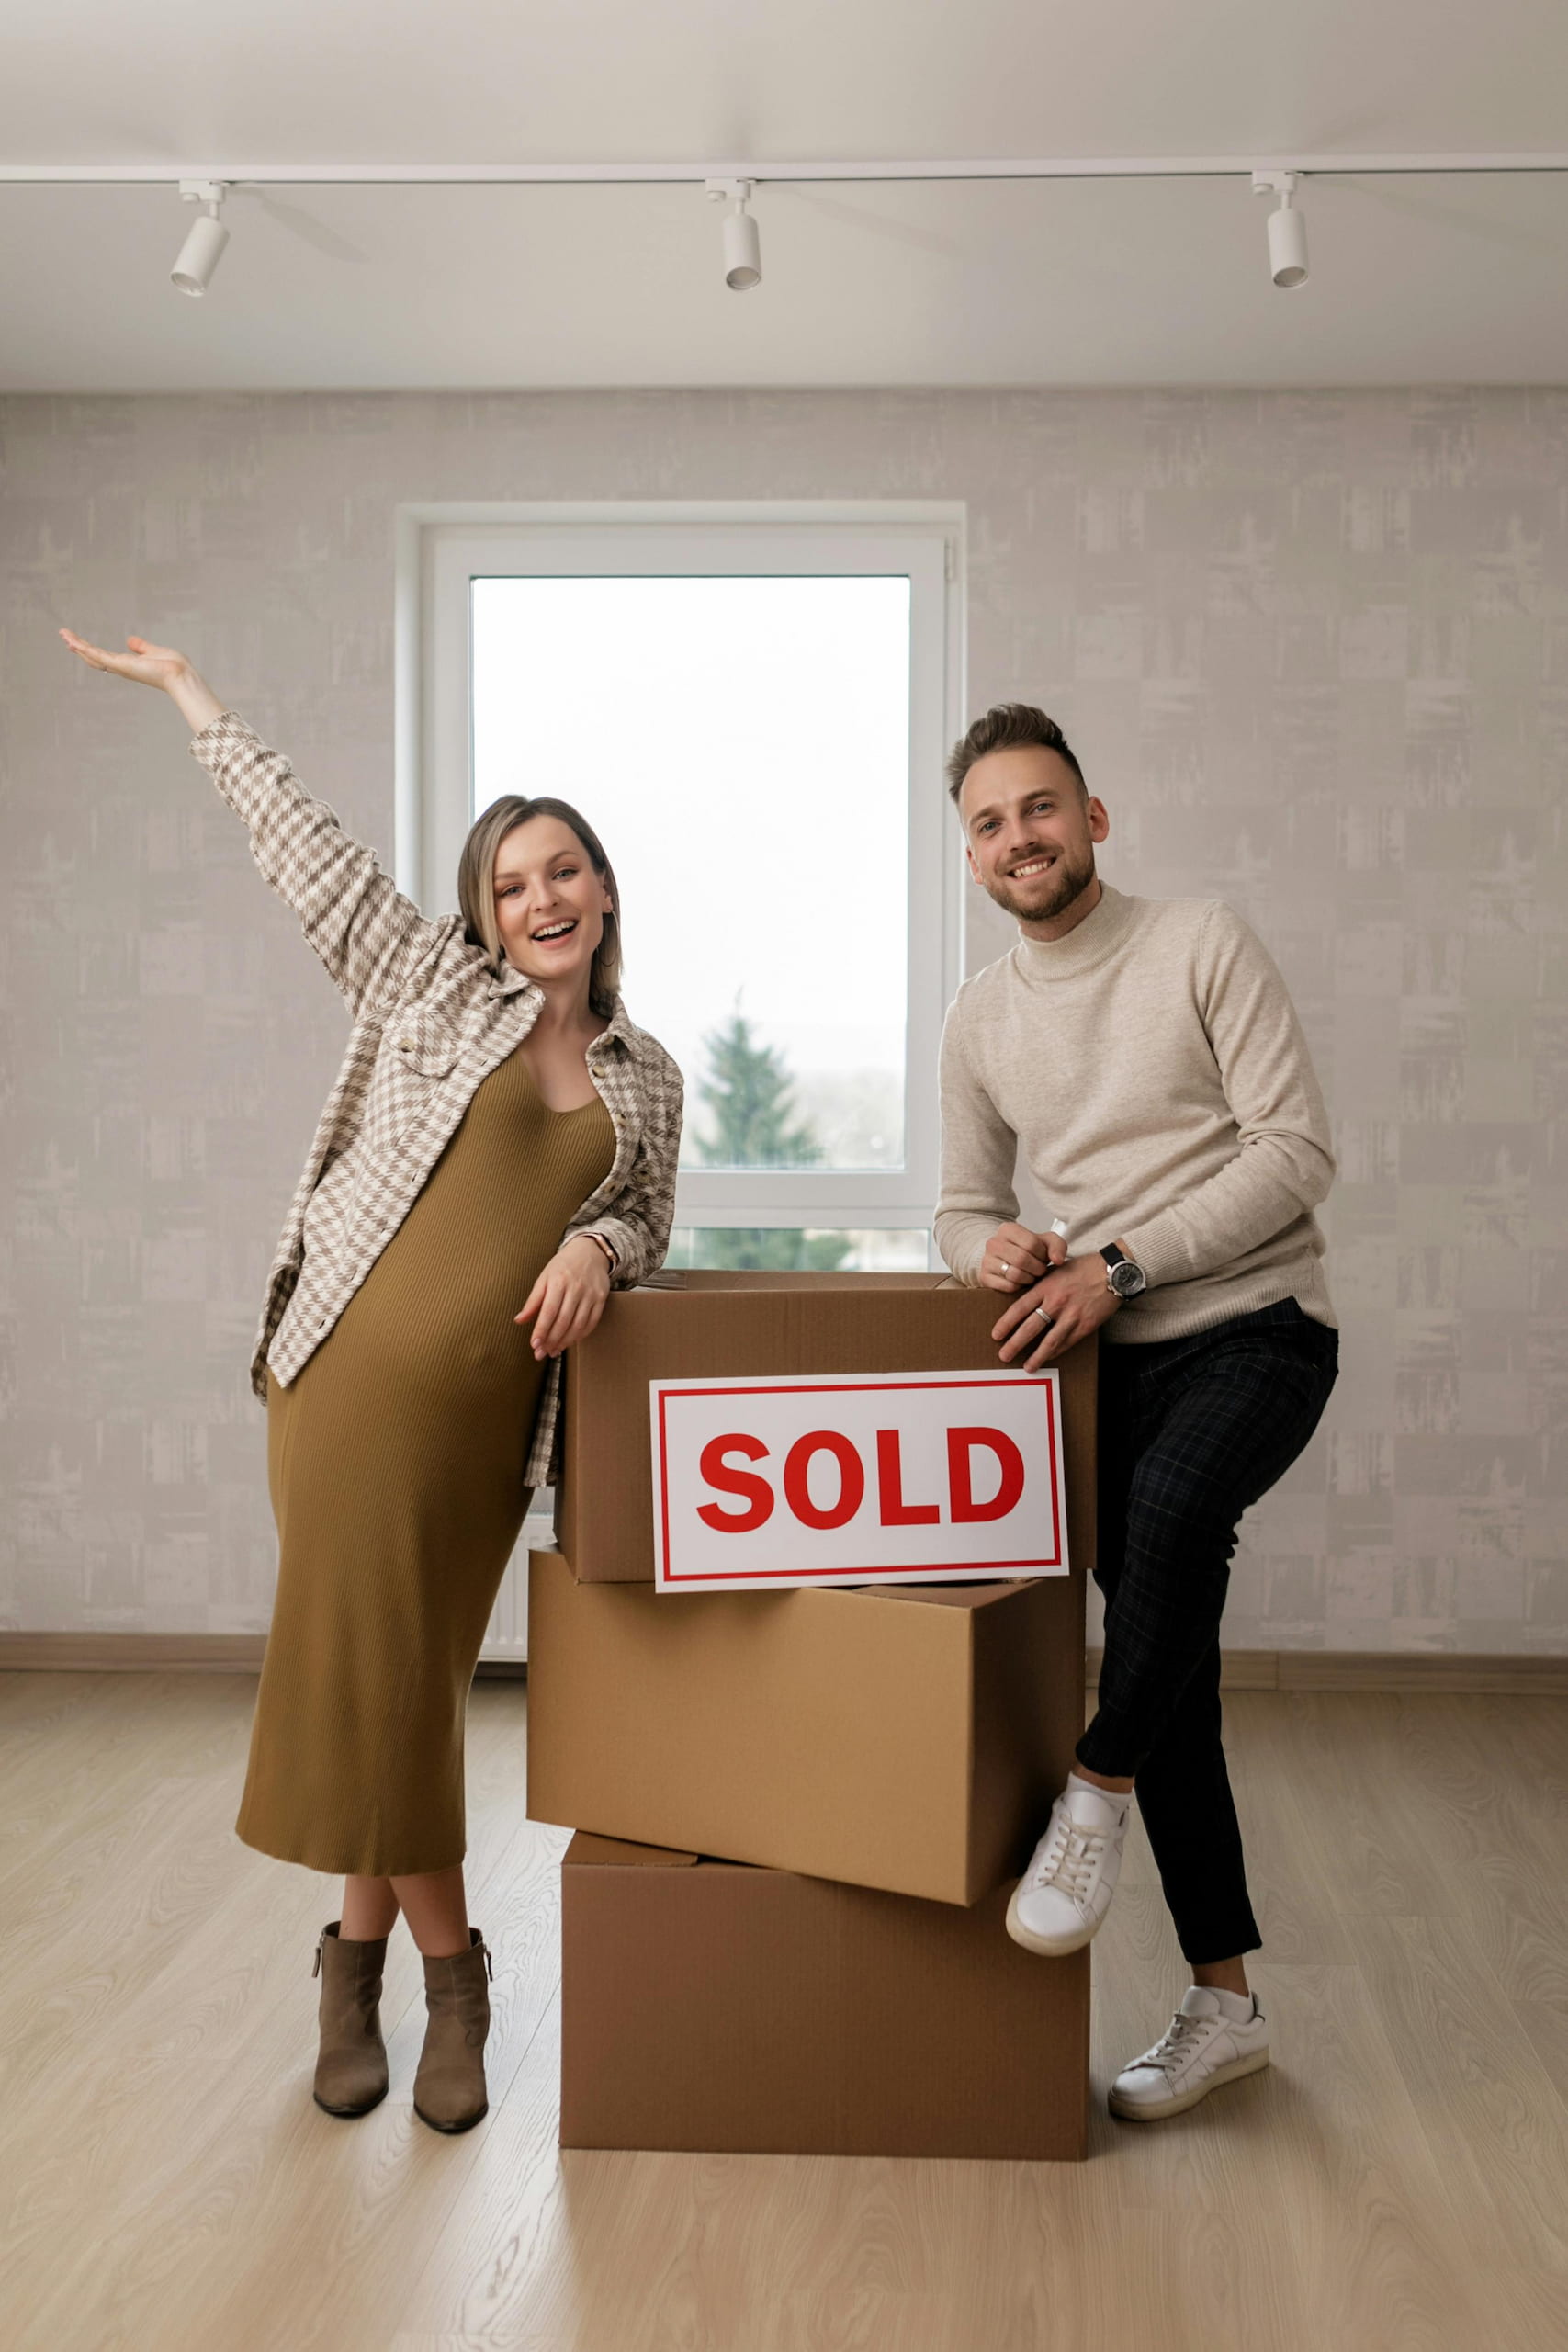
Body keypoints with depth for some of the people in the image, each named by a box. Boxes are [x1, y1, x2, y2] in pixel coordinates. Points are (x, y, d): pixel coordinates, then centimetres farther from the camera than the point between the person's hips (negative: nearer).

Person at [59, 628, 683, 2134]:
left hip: (491, 1413, 3)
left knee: (411, 1680, 7)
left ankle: (360, 1955, 24)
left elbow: (646, 1223, 18)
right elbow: (304, 846, 7)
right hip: (359, 1371, -3)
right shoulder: (429, 985, 5)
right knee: (370, 1668, -1)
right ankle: (446, 1968, 15)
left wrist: (596, 1246, -6)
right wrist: (184, 689, 11)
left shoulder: (646, 1077, 14)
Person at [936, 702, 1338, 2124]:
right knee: (1171, 1680, 6)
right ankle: (1222, 2003, 18)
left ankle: (1096, 1793, -13)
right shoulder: (982, 1018, 10)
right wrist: (993, 1247, -9)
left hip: (1255, 1326, -4)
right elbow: (966, 1203, 16)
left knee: (1173, 1502, -36)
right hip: (1115, 1360, 5)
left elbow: (1295, 1149, -11)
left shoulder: (1202, 945, -5)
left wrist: (1116, 1268, -17)